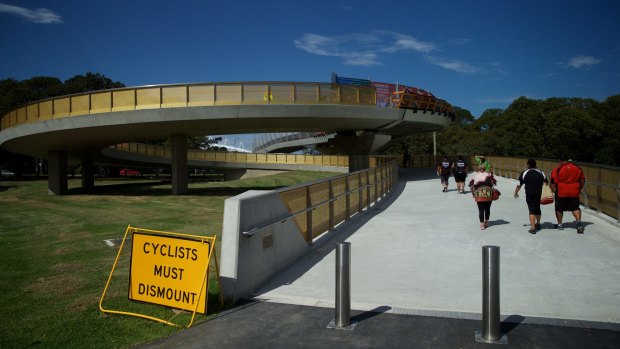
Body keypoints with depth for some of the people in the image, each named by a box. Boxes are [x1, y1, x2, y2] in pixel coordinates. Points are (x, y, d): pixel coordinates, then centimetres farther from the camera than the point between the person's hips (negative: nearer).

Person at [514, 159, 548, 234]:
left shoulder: (524, 173, -4)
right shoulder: (541, 173, 5)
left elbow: (519, 185, -2)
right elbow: (546, 183, 10)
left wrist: (516, 193, 12)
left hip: (529, 194, -3)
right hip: (538, 194, 3)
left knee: (532, 210, -3)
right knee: (537, 209, 22)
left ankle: (533, 227, -16)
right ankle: (538, 224, 42)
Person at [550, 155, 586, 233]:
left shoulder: (558, 169, -7)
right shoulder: (577, 168, 8)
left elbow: (553, 181, -12)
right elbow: (583, 179, 15)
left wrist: (552, 190, -3)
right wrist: (580, 188, 25)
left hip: (561, 192, -3)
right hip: (574, 192, 3)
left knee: (559, 209, 13)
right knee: (575, 208, 10)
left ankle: (559, 224, 20)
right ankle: (579, 221, -12)